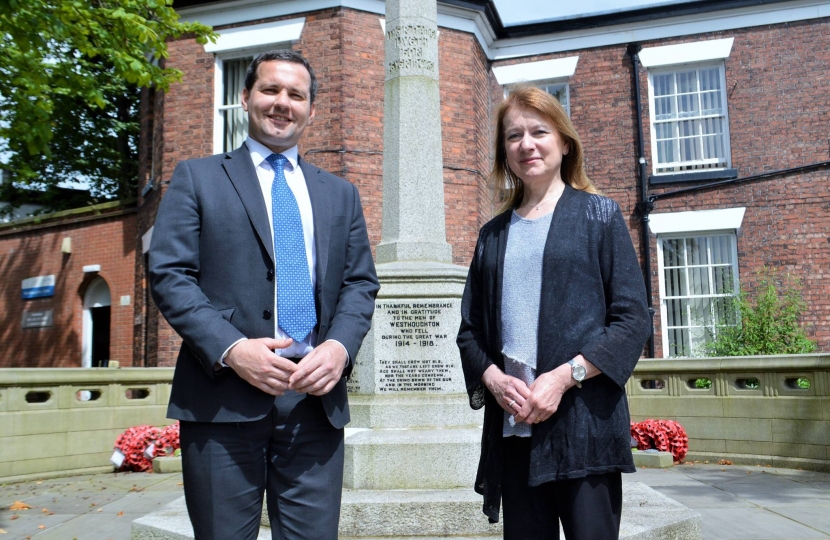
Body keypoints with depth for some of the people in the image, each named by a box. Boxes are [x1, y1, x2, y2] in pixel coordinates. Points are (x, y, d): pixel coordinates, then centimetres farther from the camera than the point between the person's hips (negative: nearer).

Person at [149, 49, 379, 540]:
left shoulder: (340, 194, 18)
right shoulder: (197, 178, 9)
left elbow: (361, 283, 11)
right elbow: (169, 275, -1)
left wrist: (340, 344, -9)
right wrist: (230, 348, -15)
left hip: (316, 395, 3)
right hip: (225, 395, -2)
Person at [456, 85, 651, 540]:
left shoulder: (599, 215, 5)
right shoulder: (493, 234, 14)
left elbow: (632, 318, -3)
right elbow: (469, 329, 12)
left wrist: (564, 377, -13)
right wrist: (494, 380, -7)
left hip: (584, 420, -3)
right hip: (512, 426, 3)